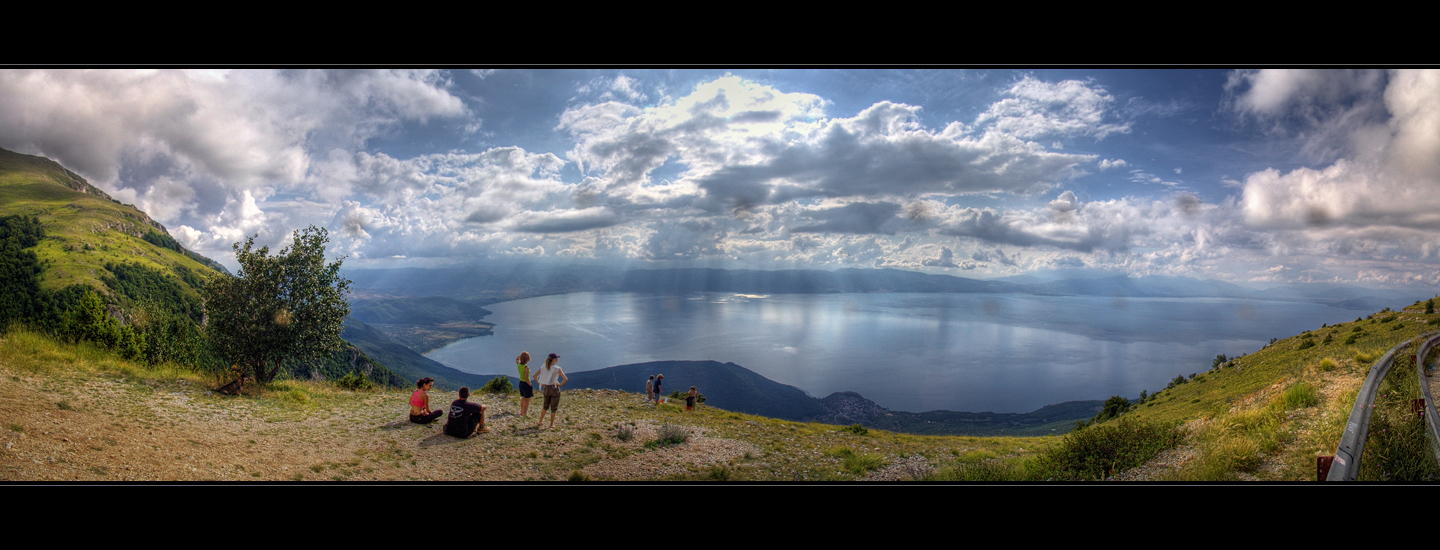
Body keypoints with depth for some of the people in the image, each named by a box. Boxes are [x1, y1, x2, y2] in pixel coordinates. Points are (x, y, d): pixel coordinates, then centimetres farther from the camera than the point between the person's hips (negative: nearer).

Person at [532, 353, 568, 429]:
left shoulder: (543, 368, 0)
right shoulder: (557, 368, -14)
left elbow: (534, 376, 7)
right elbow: (565, 379, -20)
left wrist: (540, 383, 11)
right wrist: (560, 384, -5)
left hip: (546, 388, 4)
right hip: (554, 389, -4)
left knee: (545, 406, 24)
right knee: (553, 407, 10)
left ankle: (541, 421, 28)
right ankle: (551, 424, 18)